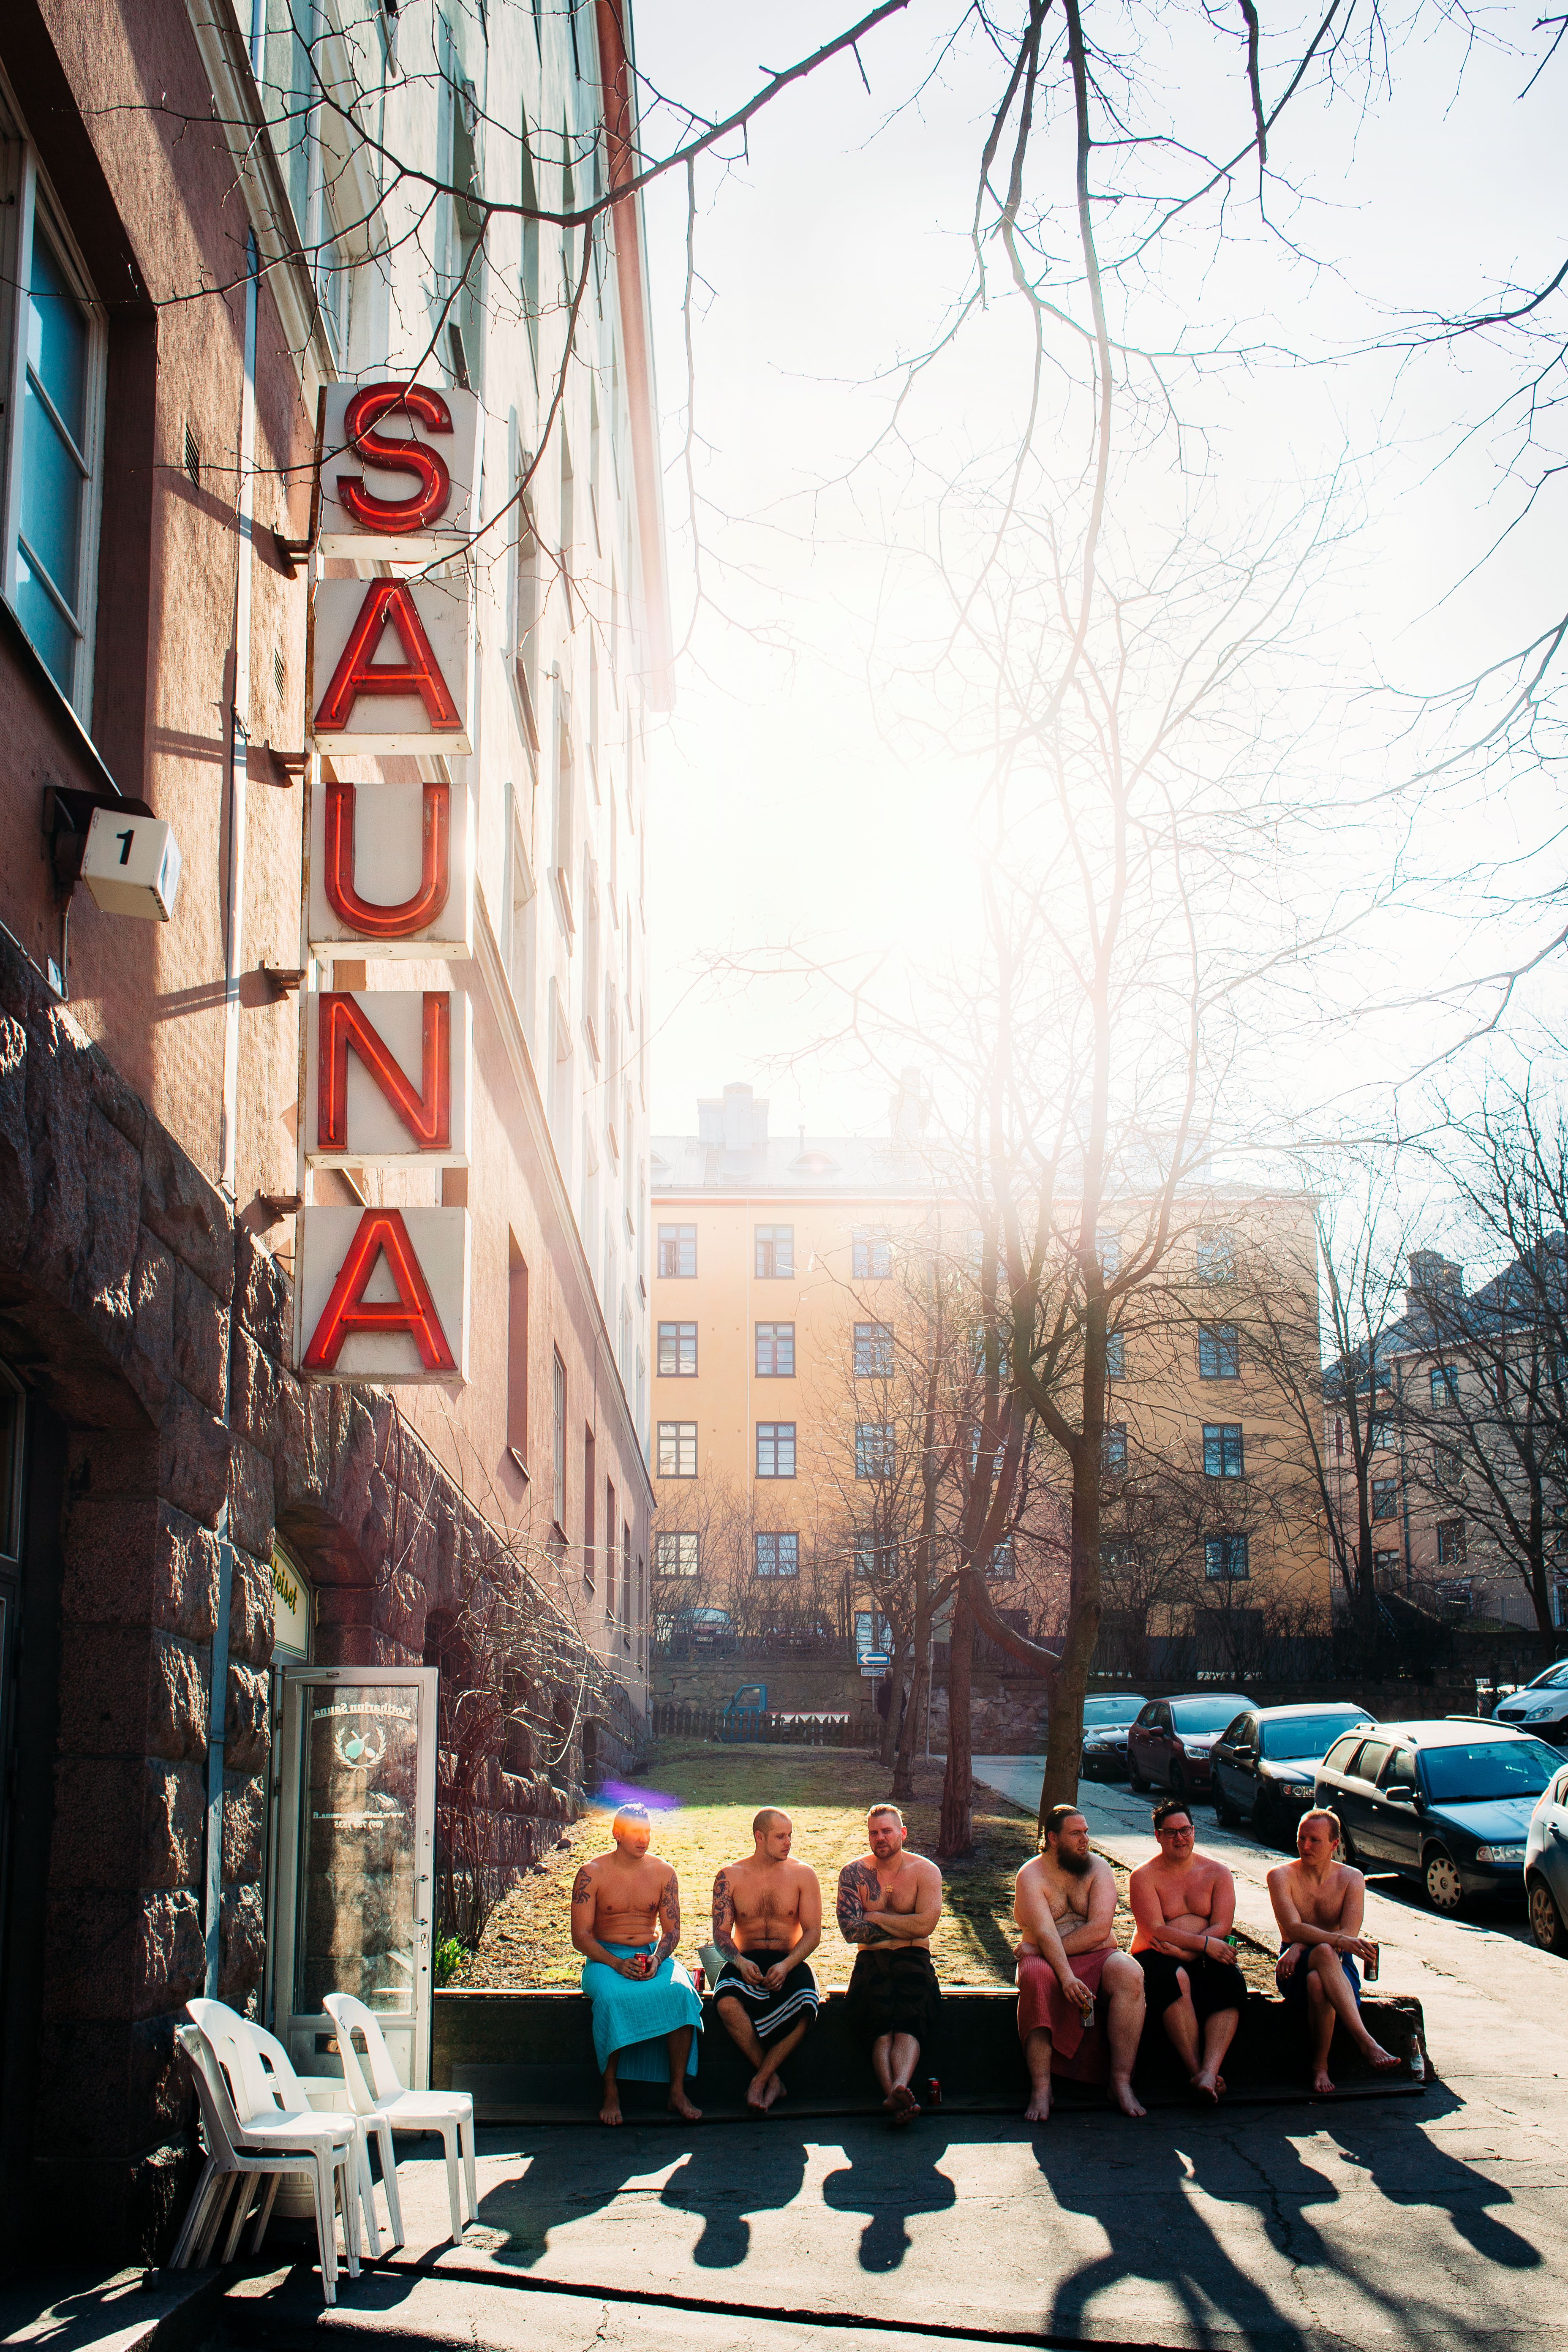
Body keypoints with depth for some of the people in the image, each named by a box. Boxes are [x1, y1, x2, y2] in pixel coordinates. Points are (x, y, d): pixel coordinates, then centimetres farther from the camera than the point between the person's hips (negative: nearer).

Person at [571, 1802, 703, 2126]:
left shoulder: (663, 1873, 5)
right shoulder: (591, 1874, -4)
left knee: (681, 1992, -30)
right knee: (613, 1998, -37)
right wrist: (617, 1964, -22)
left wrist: (657, 1959, -15)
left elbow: (672, 1930, 7)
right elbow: (581, 1936, -7)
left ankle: (678, 2091, -24)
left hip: (653, 1954, 3)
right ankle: (611, 2093, -25)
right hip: (605, 1957, -2)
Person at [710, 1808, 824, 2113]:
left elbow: (813, 1932, -1)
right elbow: (721, 1932, 1)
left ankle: (759, 2080, -17)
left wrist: (786, 1965, -19)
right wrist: (740, 1962, -20)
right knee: (727, 2003, -34)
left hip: (791, 1962, 0)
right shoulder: (730, 1876, 5)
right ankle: (772, 2079, -17)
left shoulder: (803, 1875, 4)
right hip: (745, 1961, 0)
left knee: (804, 2009, -35)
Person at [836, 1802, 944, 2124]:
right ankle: (897, 2095, -49)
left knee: (909, 2016, -31)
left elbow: (925, 1924, -9)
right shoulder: (853, 1873, 9)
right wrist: (903, 1928, -4)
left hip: (914, 1961, -1)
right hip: (872, 1961, 1)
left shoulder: (925, 1871, 6)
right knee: (882, 2020, -29)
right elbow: (849, 1930, -4)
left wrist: (874, 1917, -1)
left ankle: (898, 2088, -55)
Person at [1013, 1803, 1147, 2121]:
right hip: (1047, 1959, -2)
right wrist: (1066, 1976, -33)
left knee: (1130, 1974, -30)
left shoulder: (1099, 1868, 4)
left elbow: (1100, 1930, -9)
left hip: (1097, 1956, 2)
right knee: (1035, 1979, -36)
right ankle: (1041, 2089, -36)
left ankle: (1121, 2082, -29)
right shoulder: (1031, 1876, -2)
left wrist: (1046, 1949, -15)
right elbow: (1045, 1934, -17)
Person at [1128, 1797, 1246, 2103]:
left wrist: (1182, 1951, -18)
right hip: (1157, 1957, -2)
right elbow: (1155, 1931, -9)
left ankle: (1210, 2070, -46)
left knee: (1231, 1983, -31)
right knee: (1176, 1980, -36)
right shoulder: (1144, 1877, 3)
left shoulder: (1217, 1873, 10)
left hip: (1205, 1958, 2)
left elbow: (1222, 1927, -2)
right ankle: (1196, 2070, -37)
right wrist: (1205, 1944, -18)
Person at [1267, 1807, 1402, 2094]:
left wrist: (1300, 1946, -22)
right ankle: (1366, 2043, -51)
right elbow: (1294, 1928, -15)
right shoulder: (1281, 1876, 1)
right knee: (1324, 1953, -40)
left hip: (1340, 1966, 1)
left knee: (1317, 1982, -40)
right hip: (1296, 1966, -1)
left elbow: (1350, 1933, -9)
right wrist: (1339, 1941, -33)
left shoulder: (1352, 1879, 6)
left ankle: (1320, 2064, -29)